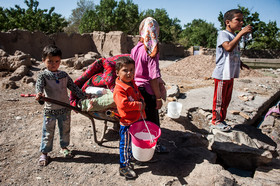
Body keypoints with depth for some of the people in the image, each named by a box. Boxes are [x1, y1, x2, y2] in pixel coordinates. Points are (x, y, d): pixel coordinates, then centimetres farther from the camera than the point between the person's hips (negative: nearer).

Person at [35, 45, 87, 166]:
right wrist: (39, 93, -48)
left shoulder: (64, 75, 3)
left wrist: (84, 96, 7)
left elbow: (73, 87, 8)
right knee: (48, 132, 8)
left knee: (65, 130, 18)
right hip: (50, 110, -3)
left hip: (65, 109, 4)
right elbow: (39, 85, -26)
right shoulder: (43, 75, -7)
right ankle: (44, 153, 25)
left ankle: (64, 147, 39)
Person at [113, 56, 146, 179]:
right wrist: (138, 105, -28)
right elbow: (123, 104, -37)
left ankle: (130, 158, 49)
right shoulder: (119, 89, -25)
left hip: (138, 119, 9)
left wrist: (142, 101, 3)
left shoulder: (132, 83, 3)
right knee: (126, 145, 8)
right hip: (127, 123, -9)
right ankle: (124, 167, 26)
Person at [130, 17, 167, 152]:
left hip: (135, 88, 7)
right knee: (152, 121, 11)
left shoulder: (135, 48, 4)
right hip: (147, 90, -7)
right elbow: (153, 77, -19)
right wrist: (158, 97, -13)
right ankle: (154, 145, 29)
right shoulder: (151, 51, -17)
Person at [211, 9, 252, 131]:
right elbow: (228, 47, -31)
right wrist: (241, 33, -29)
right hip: (222, 74, -9)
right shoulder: (223, 34, -11)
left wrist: (240, 62, 16)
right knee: (219, 99, 1)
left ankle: (221, 120, 29)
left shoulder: (234, 36, 16)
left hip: (230, 74, 9)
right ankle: (216, 121, 16)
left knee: (226, 99, 16)